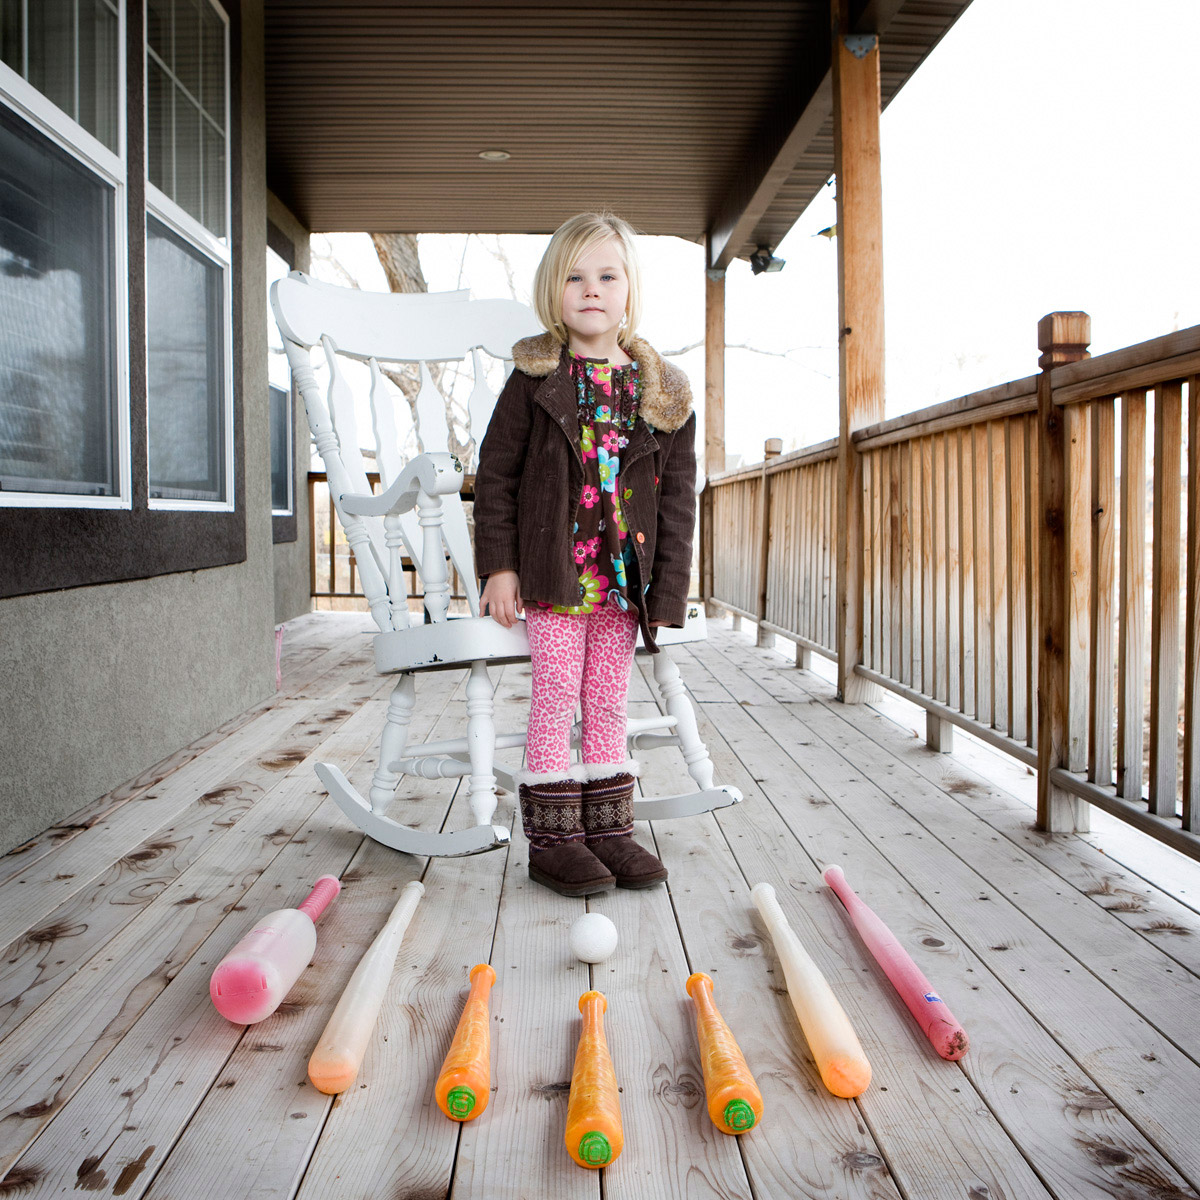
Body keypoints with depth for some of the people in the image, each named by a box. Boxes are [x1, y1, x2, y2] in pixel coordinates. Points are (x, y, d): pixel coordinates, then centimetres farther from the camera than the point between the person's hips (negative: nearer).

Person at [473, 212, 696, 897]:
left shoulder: (661, 392, 5)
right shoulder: (536, 379, -1)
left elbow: (678, 496, 4)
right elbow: (496, 473, 0)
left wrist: (668, 589, -3)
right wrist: (499, 564, -8)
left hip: (625, 576, 3)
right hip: (553, 570, -2)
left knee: (608, 704, 9)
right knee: (555, 700, -2)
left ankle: (609, 828, 20)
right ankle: (552, 837, 9)